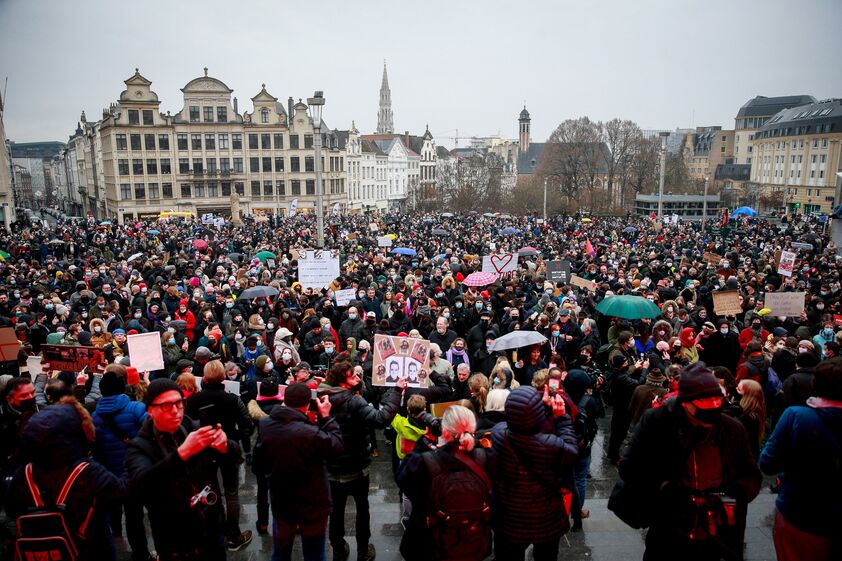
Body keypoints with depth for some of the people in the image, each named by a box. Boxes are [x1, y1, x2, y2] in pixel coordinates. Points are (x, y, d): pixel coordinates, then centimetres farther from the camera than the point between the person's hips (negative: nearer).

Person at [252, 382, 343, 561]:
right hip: (312, 507, -5)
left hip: (280, 503, 5)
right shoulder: (310, 433, -34)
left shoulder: (264, 425, -11)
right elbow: (337, 445, -17)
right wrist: (326, 417, -11)